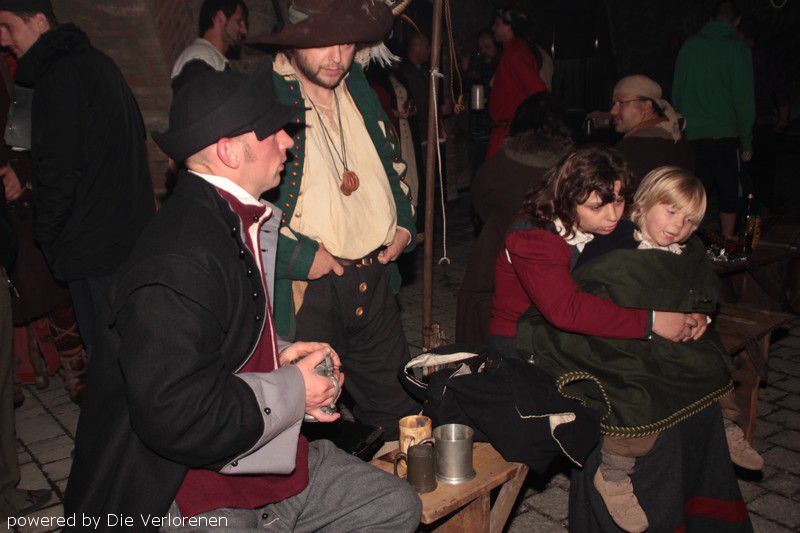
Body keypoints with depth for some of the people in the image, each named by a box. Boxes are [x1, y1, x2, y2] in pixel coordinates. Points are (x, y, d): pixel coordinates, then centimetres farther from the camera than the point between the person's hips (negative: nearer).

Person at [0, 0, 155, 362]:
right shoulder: (97, 62, 14)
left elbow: (57, 172, -19)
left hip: (95, 247, -10)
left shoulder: (59, 77, -16)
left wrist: (47, 241, -5)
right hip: (133, 234, 10)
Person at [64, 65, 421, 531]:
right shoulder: (178, 263, -26)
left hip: (262, 453, 9)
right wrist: (292, 390, -17)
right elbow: (176, 419, -29)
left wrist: (280, 356, 1)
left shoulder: (242, 221, 6)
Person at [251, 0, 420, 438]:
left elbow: (393, 159, 24)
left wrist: (404, 223, 11)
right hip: (308, 287, -6)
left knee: (398, 409, 19)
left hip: (375, 275, 6)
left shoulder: (358, 87, 11)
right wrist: (298, 254, -18)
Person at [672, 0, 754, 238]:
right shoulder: (737, 48, -5)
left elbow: (676, 92, 11)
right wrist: (747, 142, 0)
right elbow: (744, 98, -7)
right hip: (725, 136, -3)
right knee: (729, 195, 9)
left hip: (690, 136, 3)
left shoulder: (689, 45, 6)